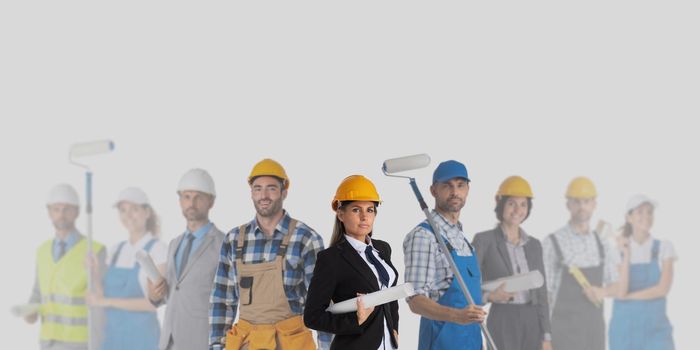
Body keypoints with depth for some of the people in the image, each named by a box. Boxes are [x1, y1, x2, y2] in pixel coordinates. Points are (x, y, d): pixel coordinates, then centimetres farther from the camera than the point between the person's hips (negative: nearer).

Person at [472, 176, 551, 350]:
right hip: (502, 325, -5)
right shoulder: (484, 240, -4)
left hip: (532, 324, 5)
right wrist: (490, 296, -24)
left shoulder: (534, 245, 11)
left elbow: (540, 293, 11)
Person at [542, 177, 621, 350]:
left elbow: (617, 286, 17)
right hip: (564, 330, -5)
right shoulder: (552, 243, -6)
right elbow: (543, 293, -5)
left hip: (595, 329, 5)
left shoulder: (602, 245, 9)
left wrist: (603, 292, -7)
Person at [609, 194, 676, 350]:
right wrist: (627, 255, -15)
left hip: (655, 327, -1)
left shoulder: (664, 248, 0)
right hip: (624, 326, 1)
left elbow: (663, 289, -11)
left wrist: (628, 296, -11)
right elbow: (620, 291, -13)